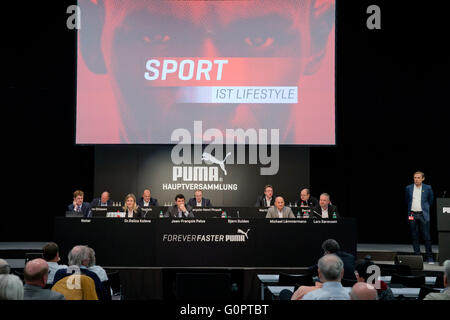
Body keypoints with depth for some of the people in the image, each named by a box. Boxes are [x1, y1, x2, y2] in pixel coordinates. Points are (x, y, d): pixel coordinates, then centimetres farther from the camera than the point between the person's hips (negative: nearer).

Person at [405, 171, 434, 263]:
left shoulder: (427, 188, 1)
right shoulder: (409, 188, 6)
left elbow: (431, 201, 12)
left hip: (423, 215, -2)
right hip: (412, 215, 2)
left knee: (426, 236, -4)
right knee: (414, 236, 4)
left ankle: (429, 257, 2)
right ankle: (417, 255, 11)